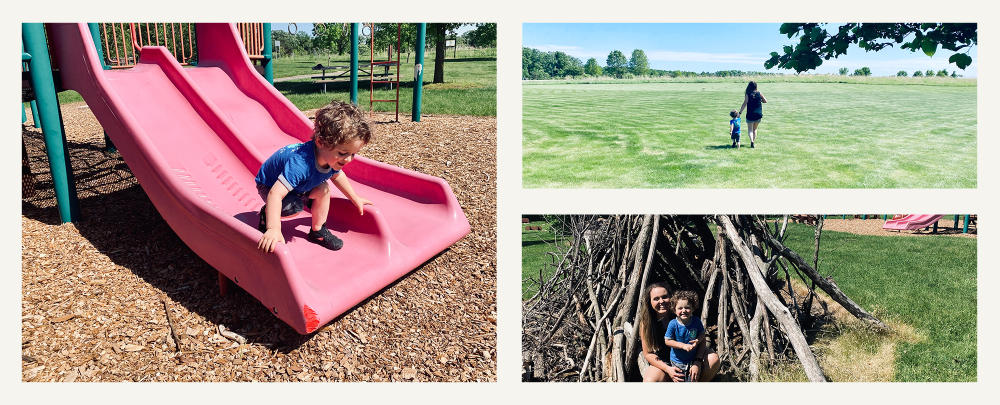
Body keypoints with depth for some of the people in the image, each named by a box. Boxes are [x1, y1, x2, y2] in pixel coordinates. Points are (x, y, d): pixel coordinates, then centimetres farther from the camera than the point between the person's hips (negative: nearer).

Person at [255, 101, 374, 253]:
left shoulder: (331, 158, -21)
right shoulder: (301, 163, -47)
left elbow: (337, 175, 4)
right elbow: (275, 194, -52)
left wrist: (355, 199, 12)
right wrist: (273, 229, -61)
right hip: (269, 184, -7)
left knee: (323, 189, -10)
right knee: (294, 208, -30)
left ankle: (318, 231, 9)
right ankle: (266, 213, 3)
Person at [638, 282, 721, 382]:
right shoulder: (645, 322, -14)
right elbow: (648, 353, -10)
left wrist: (697, 363, -30)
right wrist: (668, 369, -25)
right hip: (661, 363, -2)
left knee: (713, 358, -23)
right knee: (650, 381, -33)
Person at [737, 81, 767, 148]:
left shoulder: (747, 94, -8)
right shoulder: (759, 93, 0)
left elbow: (745, 104, -15)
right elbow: (765, 101, 7)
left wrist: (740, 112, -14)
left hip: (750, 115, -3)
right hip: (758, 114, 3)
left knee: (750, 129, 5)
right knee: (755, 129, 19)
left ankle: (751, 141, -18)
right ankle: (754, 141, 22)